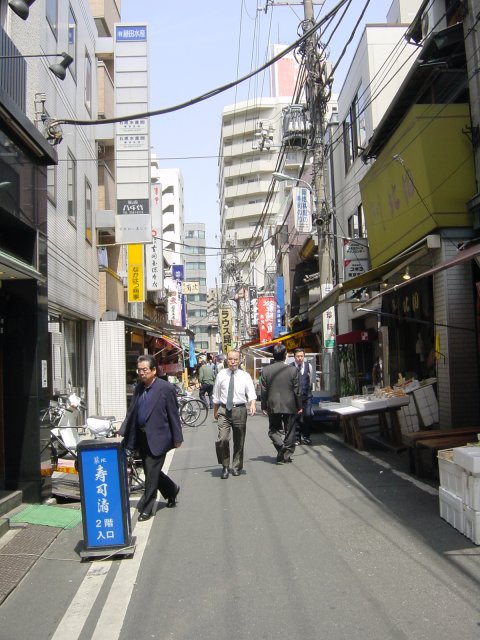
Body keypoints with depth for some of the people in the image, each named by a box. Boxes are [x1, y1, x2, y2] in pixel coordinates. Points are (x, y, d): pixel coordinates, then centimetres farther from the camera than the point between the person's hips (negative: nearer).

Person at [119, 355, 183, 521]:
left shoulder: (166, 388, -11)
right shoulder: (138, 388, 8)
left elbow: (173, 414, -9)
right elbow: (131, 412, 12)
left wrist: (177, 438, -8)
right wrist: (122, 432, 3)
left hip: (157, 437, -7)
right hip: (141, 437, 7)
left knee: (151, 473, -2)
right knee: (150, 471, 17)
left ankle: (146, 508, 11)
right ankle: (171, 490, 40)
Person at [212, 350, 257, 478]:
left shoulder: (245, 376, 1)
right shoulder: (221, 375, 3)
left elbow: (251, 393, -8)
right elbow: (216, 395, 11)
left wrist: (253, 404, -27)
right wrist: (215, 411, 15)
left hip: (239, 410, 0)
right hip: (224, 410, 0)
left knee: (239, 441, 10)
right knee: (222, 439, -15)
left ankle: (236, 467, 29)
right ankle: (225, 466, 5)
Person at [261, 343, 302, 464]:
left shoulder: (266, 370, -5)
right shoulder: (293, 370, -9)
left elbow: (264, 390, -2)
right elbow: (297, 390, -4)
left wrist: (264, 407, 7)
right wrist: (299, 406, 6)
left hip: (273, 405, 1)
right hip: (289, 405, -1)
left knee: (273, 429, 14)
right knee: (289, 431, 11)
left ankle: (280, 445, -10)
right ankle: (287, 455, 14)